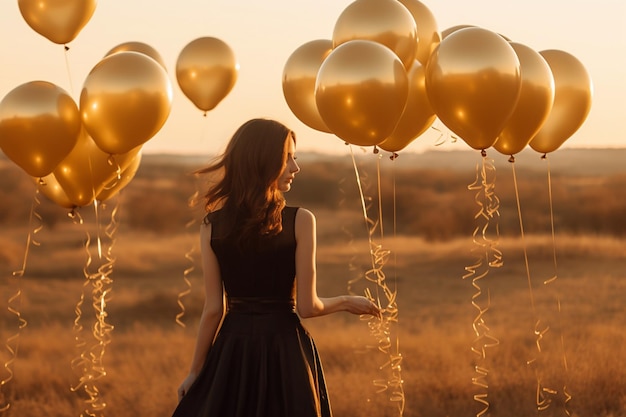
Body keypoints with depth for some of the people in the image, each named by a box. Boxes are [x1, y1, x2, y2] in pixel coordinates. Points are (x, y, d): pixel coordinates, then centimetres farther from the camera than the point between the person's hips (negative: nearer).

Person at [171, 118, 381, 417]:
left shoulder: (212, 226, -2)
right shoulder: (300, 221, -10)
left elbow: (213, 309, -1)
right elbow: (307, 306, -9)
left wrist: (196, 371, 9)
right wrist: (346, 302, 11)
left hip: (232, 351, 2)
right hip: (285, 350, -2)